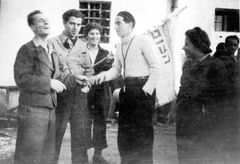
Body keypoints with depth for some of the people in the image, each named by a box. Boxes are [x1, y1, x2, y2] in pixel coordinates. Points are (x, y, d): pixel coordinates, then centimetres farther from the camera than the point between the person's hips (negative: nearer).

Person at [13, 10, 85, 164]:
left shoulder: (52, 51, 17)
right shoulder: (27, 50, -8)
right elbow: (21, 78, -18)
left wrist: (74, 79, 11)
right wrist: (48, 82, -22)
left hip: (50, 109, 8)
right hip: (33, 109, -8)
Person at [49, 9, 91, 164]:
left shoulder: (82, 46, 14)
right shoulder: (53, 43, -1)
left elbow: (88, 70, 18)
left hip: (80, 94, 4)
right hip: (60, 93, -4)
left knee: (80, 133, 6)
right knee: (55, 134, 0)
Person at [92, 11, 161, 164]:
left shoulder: (142, 40, -9)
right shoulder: (120, 46, 13)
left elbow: (156, 66, -11)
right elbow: (117, 69, 15)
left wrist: (148, 88, -15)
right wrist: (105, 75, -5)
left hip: (143, 89, -7)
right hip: (127, 89, 7)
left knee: (143, 130, -2)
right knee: (124, 129, 12)